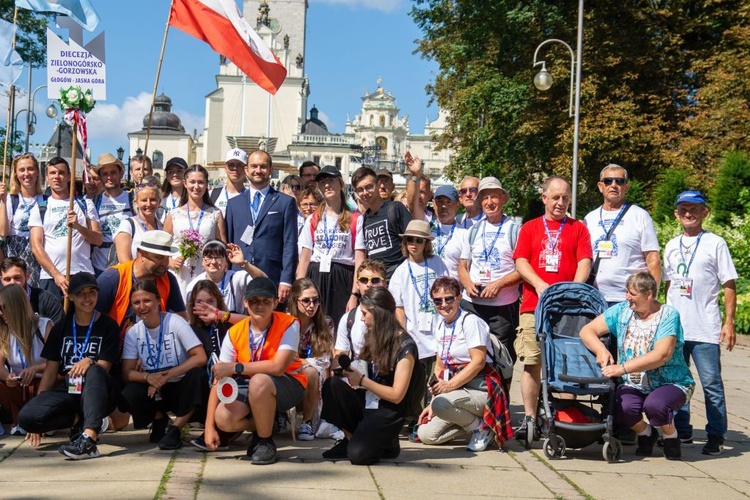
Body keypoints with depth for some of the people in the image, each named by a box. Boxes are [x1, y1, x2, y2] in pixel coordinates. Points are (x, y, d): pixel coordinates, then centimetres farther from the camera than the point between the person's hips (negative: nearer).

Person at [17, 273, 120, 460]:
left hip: (96, 393, -3)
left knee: (94, 371, -39)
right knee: (27, 416, -27)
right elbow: (50, 371, 9)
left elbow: (103, 368, -6)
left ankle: (89, 438, -53)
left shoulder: (108, 326, 2)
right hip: (66, 391, 3)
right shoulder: (61, 328, 12)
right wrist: (39, 401, -2)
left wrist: (89, 363, -29)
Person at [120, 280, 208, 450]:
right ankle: (160, 419, 5)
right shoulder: (133, 332, -1)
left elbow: (200, 358, -20)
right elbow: (127, 373, -4)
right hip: (154, 390, 3)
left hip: (181, 387, -3)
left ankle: (175, 429, -16)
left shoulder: (175, 322, -12)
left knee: (198, 375, -35)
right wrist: (148, 376, -25)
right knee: (128, 396, -28)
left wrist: (168, 375, -27)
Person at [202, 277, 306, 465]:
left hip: (288, 386, -4)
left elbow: (278, 367, -30)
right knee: (223, 418, -25)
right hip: (252, 388, 4)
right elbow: (218, 381, -9)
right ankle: (265, 426, 10)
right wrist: (209, 426, -15)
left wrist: (235, 367, -29)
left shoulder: (288, 325, -18)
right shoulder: (234, 333, -7)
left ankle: (266, 442, -13)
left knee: (259, 381, -37)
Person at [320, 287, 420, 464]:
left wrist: (362, 380, -12)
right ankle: (350, 439, -5)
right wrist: (352, 373, -5)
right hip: (366, 403, 7)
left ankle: (386, 443, 7)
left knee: (357, 454, -26)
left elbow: (397, 395, -15)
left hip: (387, 413, -7)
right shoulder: (376, 338, 9)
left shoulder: (405, 345, -14)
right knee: (333, 385, -21)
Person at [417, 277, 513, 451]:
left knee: (440, 403, -34)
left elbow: (479, 362, -19)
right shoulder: (441, 326, 13)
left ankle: (482, 427, -9)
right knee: (425, 434, -6)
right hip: (459, 390, 8)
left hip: (480, 390, -8)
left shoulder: (470, 321, -11)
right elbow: (440, 367, 15)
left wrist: (450, 385, -24)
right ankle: (472, 421, 12)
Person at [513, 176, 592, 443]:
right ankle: (529, 419, 3)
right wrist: (539, 284, -11)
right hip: (533, 306, 1)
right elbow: (520, 261, 5)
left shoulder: (578, 228, 12)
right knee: (532, 362, -2)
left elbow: (584, 263, 2)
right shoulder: (529, 228, 14)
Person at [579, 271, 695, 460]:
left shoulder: (668, 315, -13)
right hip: (634, 385, 4)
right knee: (623, 407, -29)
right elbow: (587, 330, 4)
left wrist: (622, 368, -31)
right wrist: (601, 350, -18)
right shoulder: (622, 311, 1)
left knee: (655, 404, -36)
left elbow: (662, 355, -26)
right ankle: (645, 434, 7)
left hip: (671, 383, -3)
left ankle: (671, 437, 0)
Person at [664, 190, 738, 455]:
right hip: (673, 327, 5)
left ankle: (716, 435, 5)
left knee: (711, 383, -2)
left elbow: (729, 285, -1)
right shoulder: (671, 246, 13)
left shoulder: (715, 244, 0)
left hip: (705, 329, -5)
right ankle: (681, 430, 20)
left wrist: (729, 322, -7)